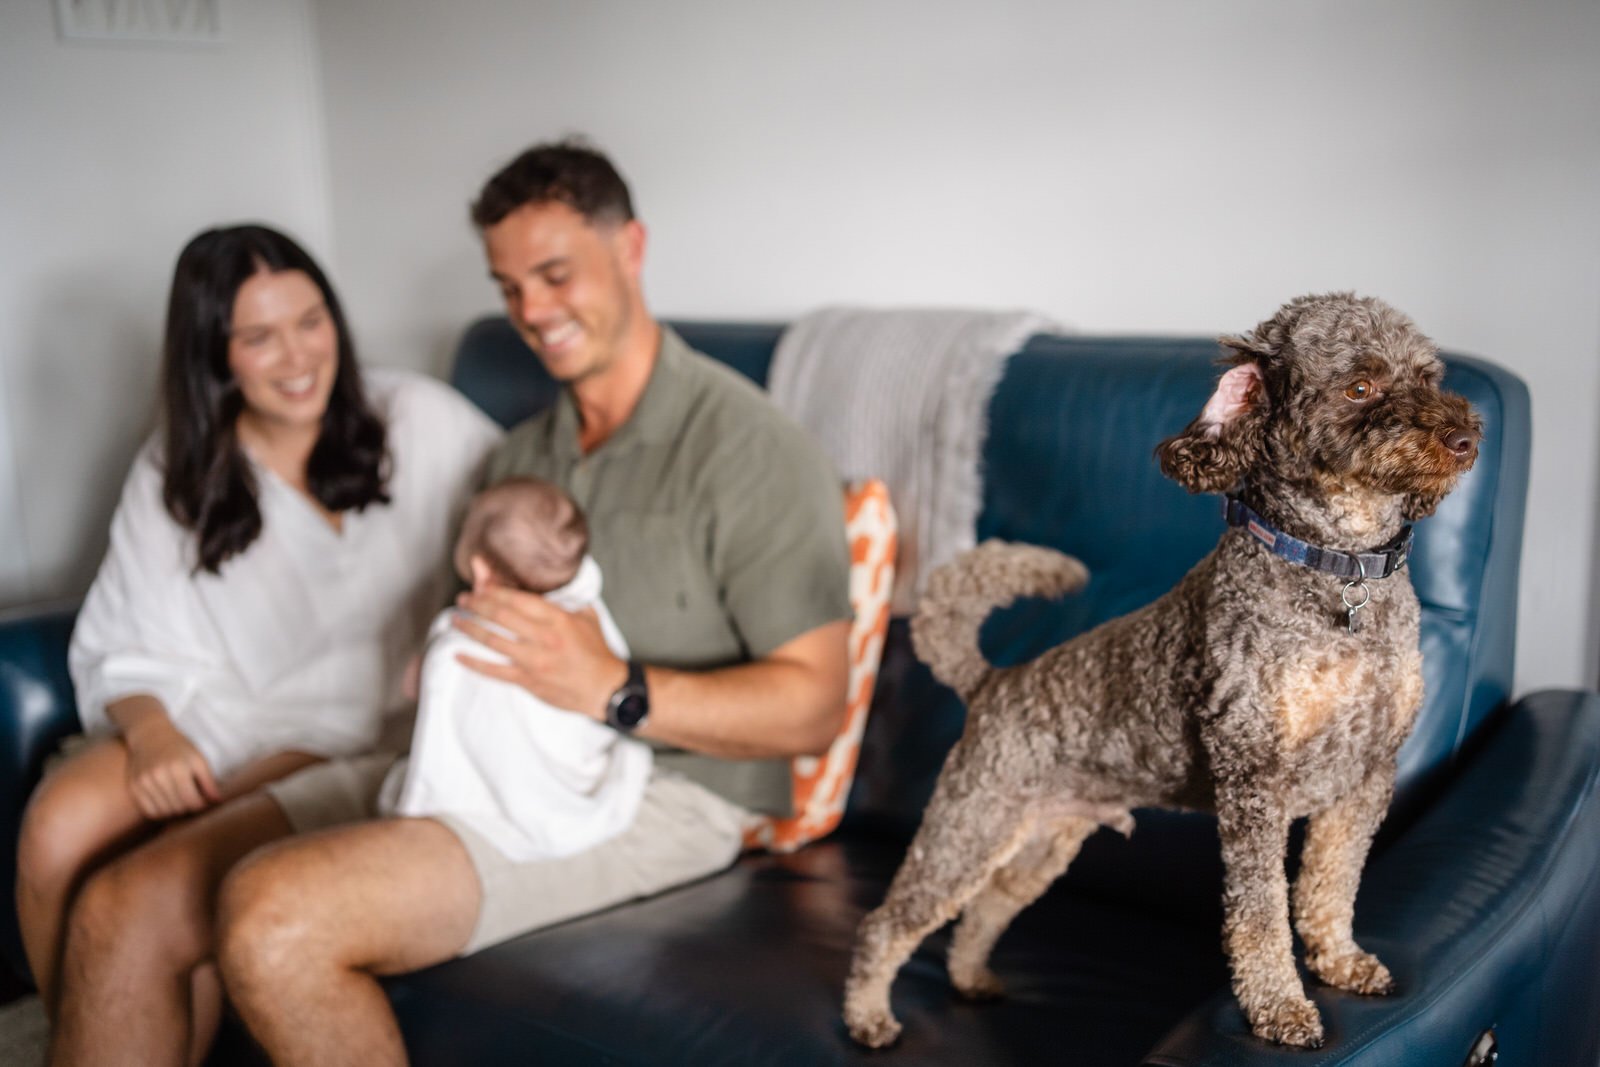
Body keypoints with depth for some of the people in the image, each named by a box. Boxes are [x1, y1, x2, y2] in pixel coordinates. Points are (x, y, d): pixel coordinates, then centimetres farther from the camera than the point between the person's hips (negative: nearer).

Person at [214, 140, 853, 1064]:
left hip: (665, 791, -7)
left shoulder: (748, 450, -6)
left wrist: (615, 691, -23)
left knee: (276, 921, -26)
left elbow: (814, 706, -11)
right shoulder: (521, 456, 19)